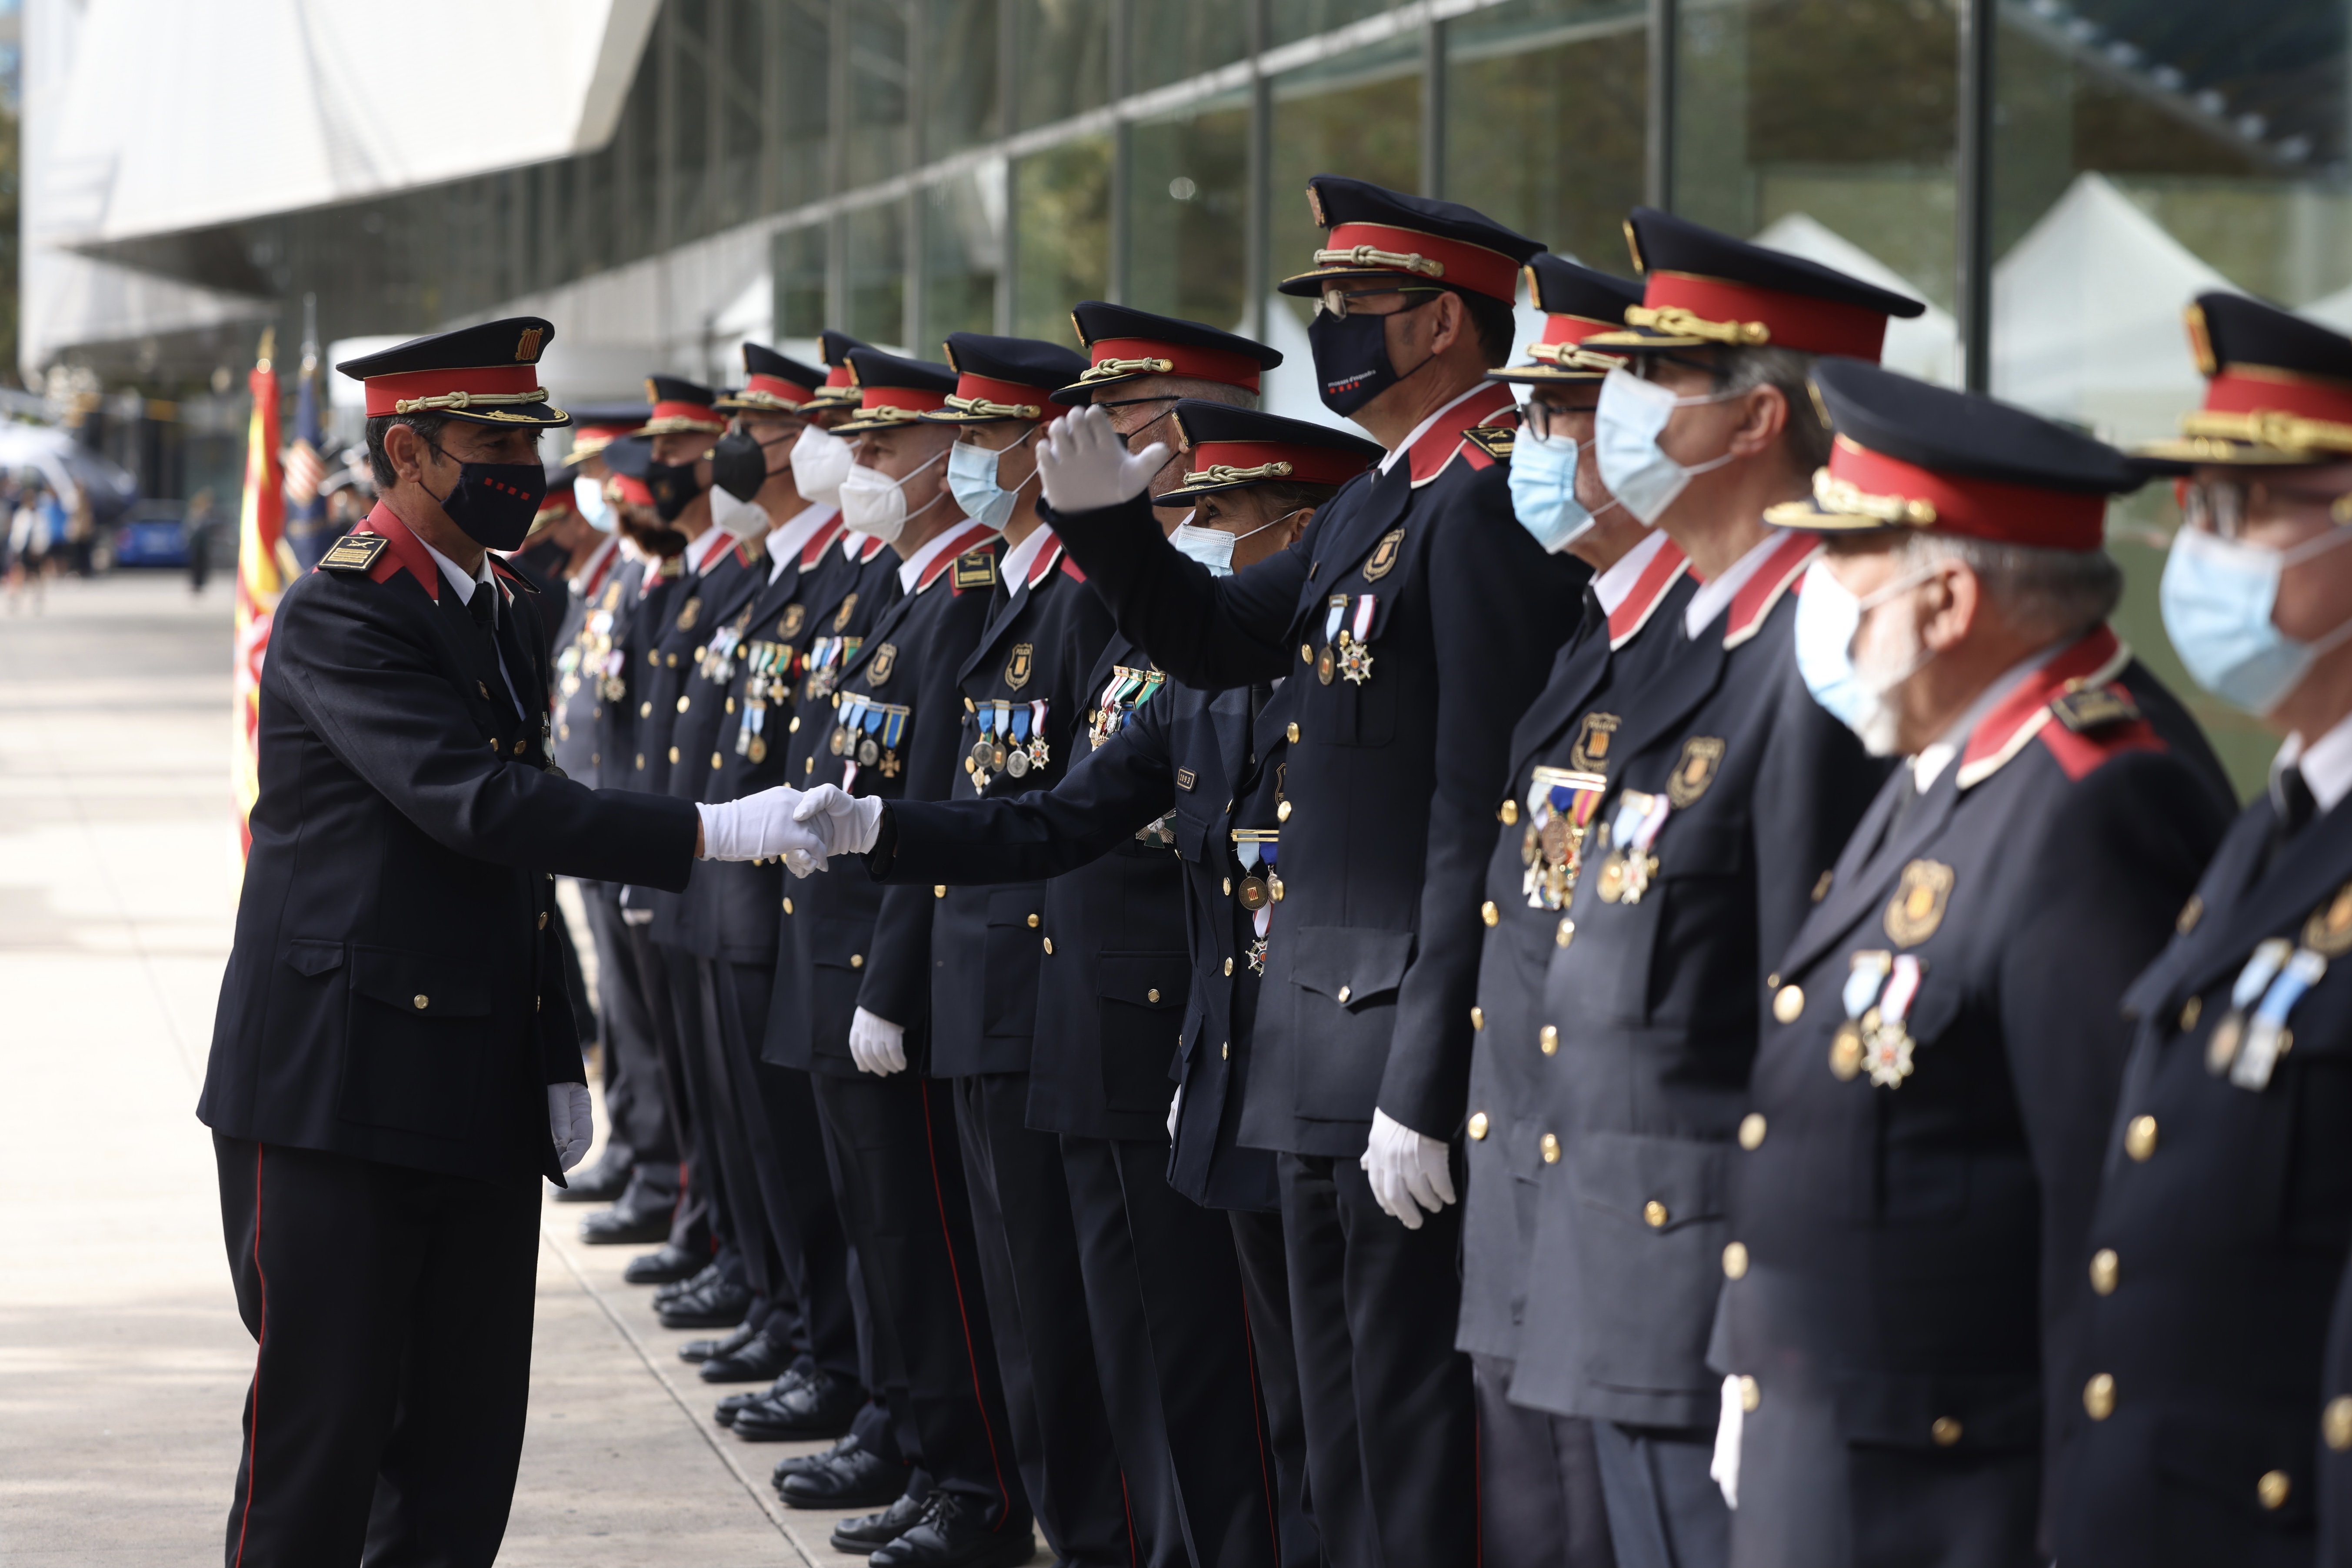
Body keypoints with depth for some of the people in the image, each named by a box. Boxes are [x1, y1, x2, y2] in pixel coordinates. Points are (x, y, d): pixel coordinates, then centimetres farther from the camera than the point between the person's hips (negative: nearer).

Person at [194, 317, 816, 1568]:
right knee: (322, 1433, -5)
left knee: (464, 1462, 7)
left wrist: (555, 1062, 17)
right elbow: (477, 802, -25)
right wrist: (710, 833, -28)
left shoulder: (502, 608, 15)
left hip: (481, 1107, 8)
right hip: (337, 1090, -8)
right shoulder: (343, 610, -13)